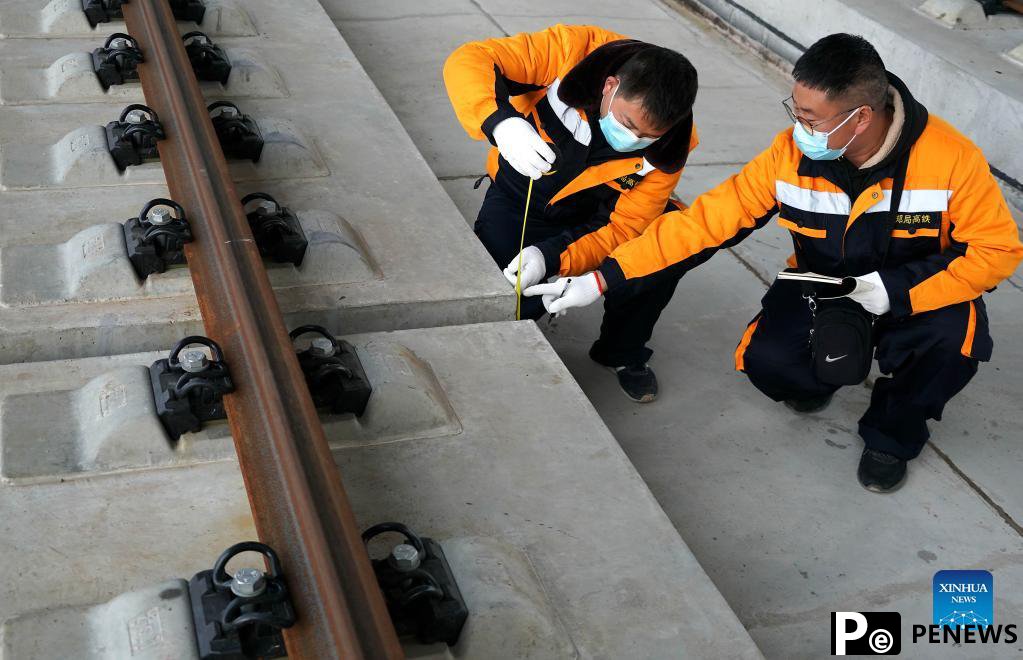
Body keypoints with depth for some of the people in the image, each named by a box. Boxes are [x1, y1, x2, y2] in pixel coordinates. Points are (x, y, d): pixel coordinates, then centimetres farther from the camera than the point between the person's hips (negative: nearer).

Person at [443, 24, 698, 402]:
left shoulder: (669, 144, -23)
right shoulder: (575, 50, -30)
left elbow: (626, 228, -22)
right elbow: (467, 62, -31)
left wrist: (550, 257, -38)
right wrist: (502, 124, -51)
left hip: (594, 216, 2)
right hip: (520, 200, -2)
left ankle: (623, 354, 3)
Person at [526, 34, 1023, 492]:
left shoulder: (952, 158, -26)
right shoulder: (790, 154, -21)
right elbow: (705, 222, -19)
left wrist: (900, 289, -30)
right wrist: (601, 280, -24)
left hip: (920, 293, -1)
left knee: (953, 338, -33)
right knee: (767, 361, -26)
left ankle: (893, 434, 0)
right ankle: (823, 372, 14)